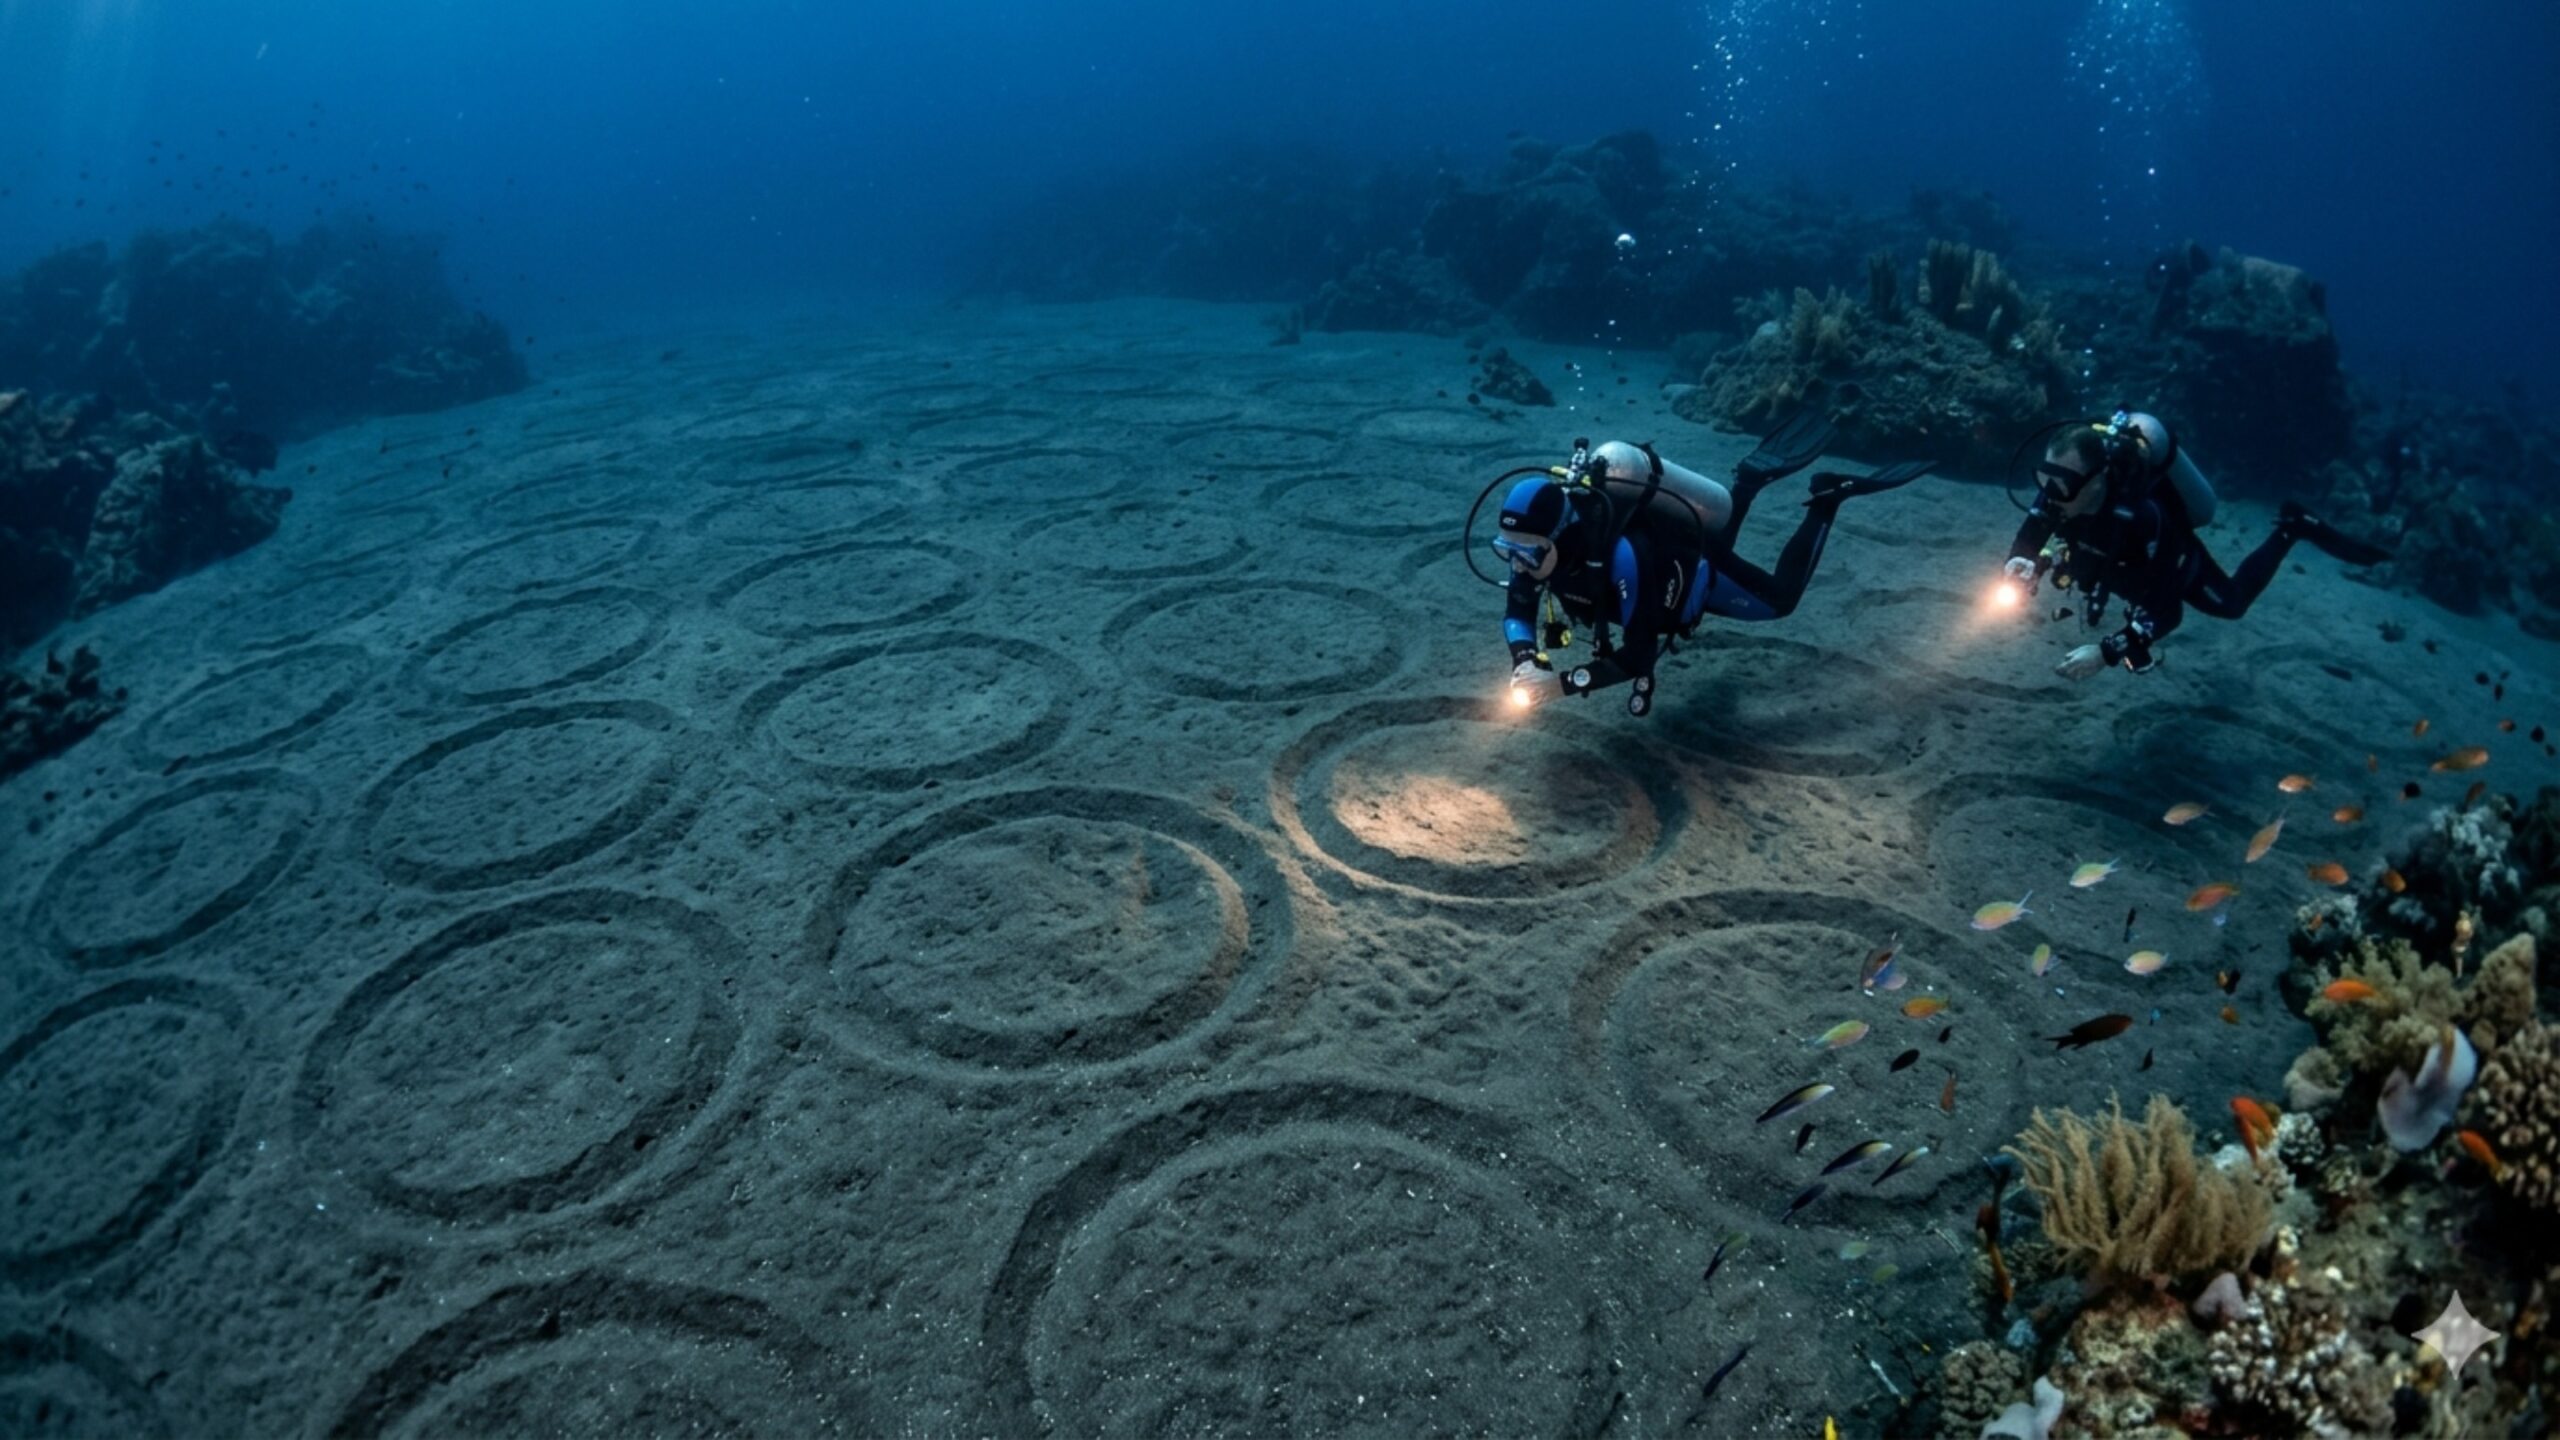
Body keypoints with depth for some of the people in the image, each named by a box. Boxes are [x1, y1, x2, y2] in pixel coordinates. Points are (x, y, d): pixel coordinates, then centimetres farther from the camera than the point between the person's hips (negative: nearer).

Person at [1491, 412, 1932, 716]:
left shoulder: (1620, 553, -49)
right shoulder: (1539, 543, -31)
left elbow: (1639, 655, -45)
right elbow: (1517, 611, -17)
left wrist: (1563, 683, -52)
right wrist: (1525, 662, -38)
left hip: (1696, 573, -6)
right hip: (1664, 556, 6)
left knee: (1780, 599, 22)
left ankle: (1827, 500, 28)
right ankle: (1755, 474, 46)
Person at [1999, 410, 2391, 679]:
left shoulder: (2141, 519, -48)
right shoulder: (2057, 492, -35)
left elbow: (2165, 613, -44)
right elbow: (2027, 543, -17)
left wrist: (2104, 654, -52)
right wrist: (2016, 576, -39)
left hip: (2176, 558, -4)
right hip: (2122, 562, 4)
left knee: (2231, 602, 24)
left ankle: (2292, 528, 34)